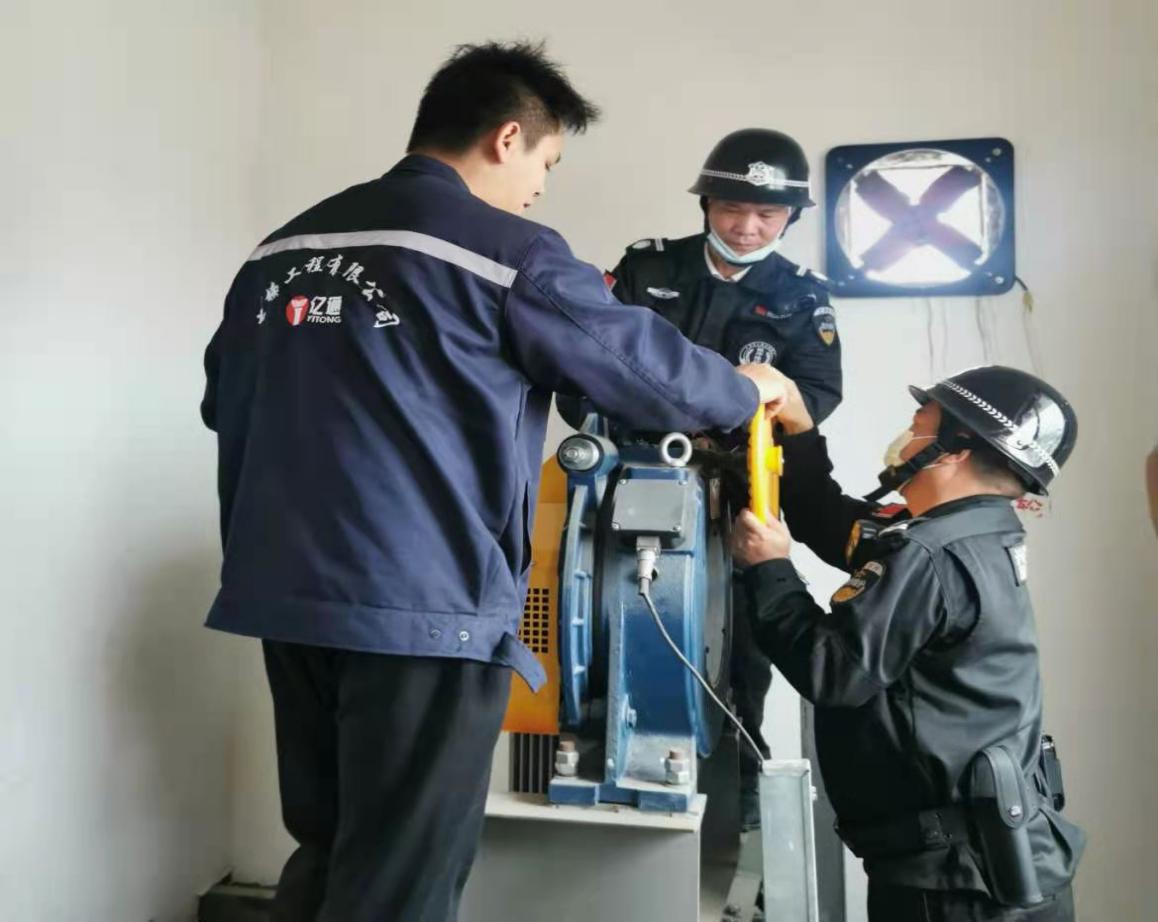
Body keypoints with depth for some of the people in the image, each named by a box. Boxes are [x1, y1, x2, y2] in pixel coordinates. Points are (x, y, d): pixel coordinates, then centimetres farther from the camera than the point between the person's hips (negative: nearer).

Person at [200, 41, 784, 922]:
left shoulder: (284, 246, 13)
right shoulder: (508, 250, -7)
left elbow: (226, 403, 19)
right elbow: (651, 367, -1)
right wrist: (749, 389, 18)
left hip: (283, 593, 7)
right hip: (423, 603, -7)